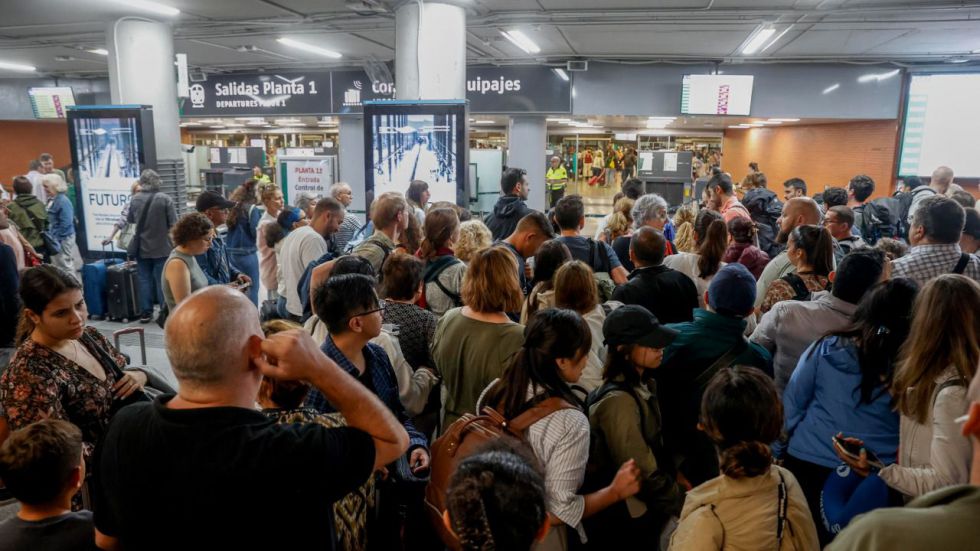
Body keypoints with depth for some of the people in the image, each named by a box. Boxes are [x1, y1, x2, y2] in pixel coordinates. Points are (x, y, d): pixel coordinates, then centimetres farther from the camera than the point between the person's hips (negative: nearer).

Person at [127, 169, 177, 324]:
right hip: (162, 247, -3)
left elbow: (130, 221, 11)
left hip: (142, 247, 3)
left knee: (145, 279, 11)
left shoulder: (135, 200, -2)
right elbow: (173, 224, -12)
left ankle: (146, 312, 16)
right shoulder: (165, 199, -13)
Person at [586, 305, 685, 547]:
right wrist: (685, 506, -14)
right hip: (626, 518, -8)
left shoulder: (644, 385, 2)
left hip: (646, 507, 8)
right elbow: (643, 472, -23)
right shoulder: (619, 401, -26)